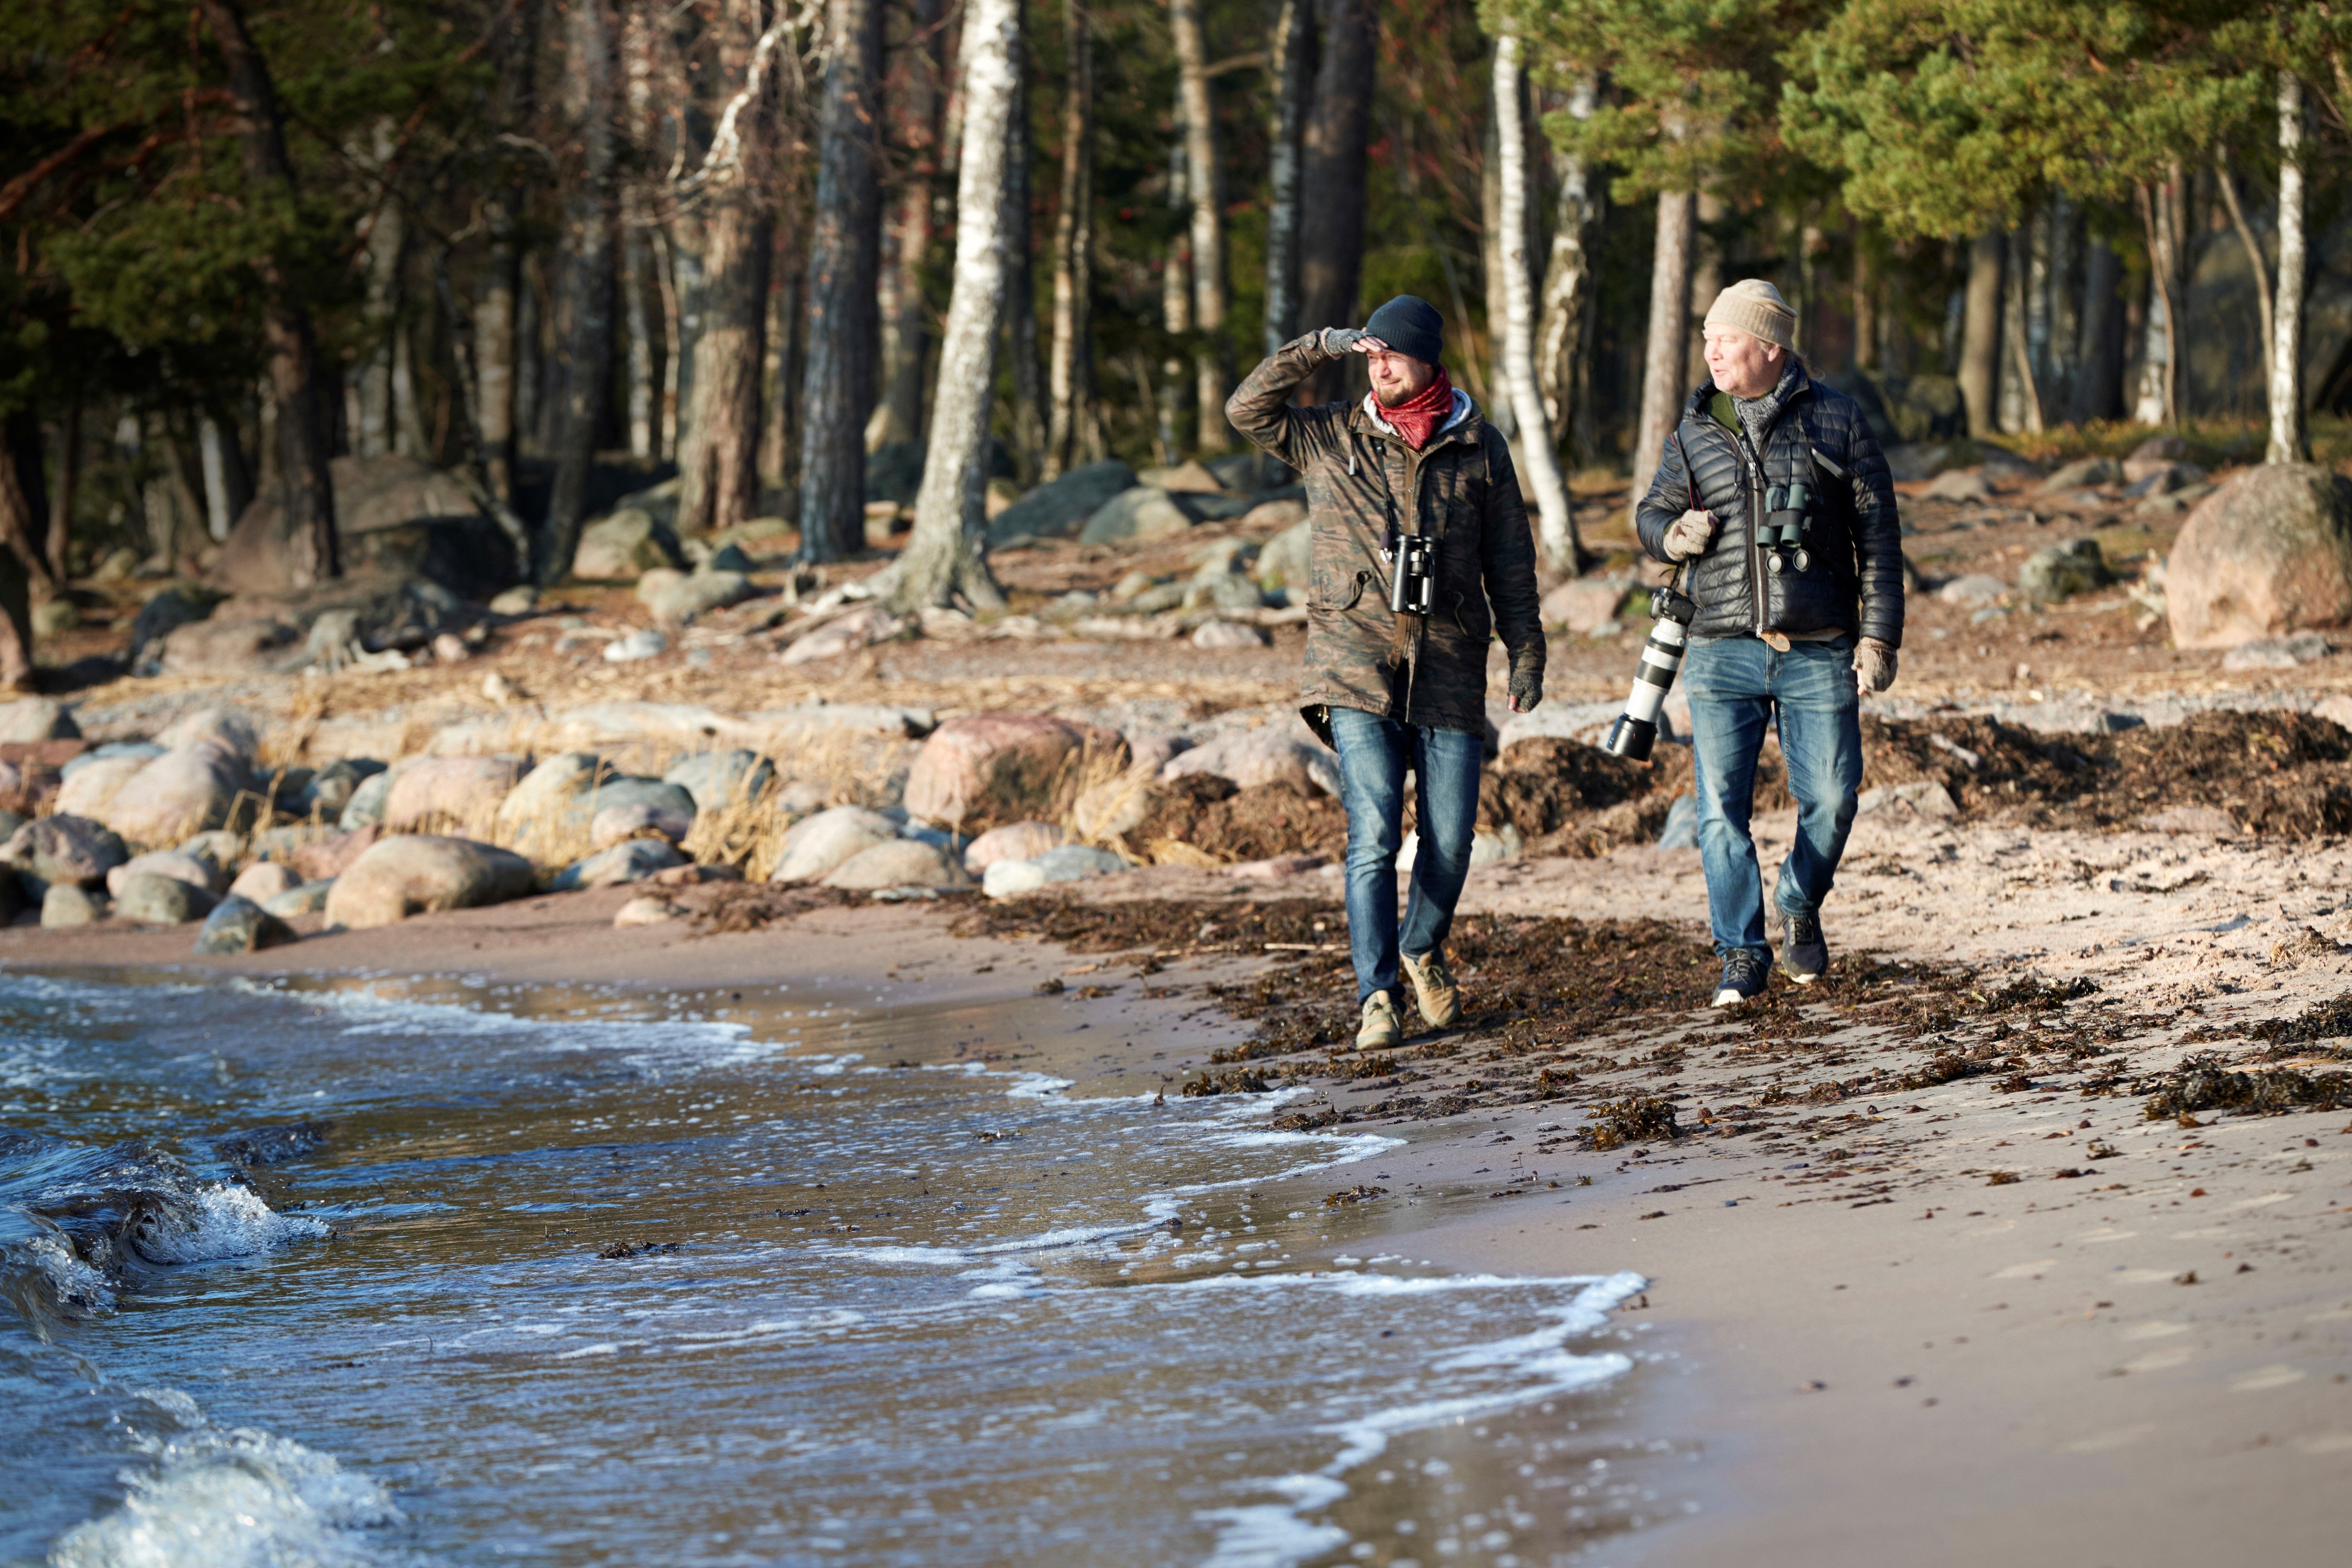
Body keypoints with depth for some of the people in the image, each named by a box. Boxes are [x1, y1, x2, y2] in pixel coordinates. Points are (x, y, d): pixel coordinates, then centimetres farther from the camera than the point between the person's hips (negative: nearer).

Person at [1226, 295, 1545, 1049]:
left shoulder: (1479, 448, 8)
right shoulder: (1328, 438, 8)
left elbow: (1510, 562, 12)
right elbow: (1247, 409, -3)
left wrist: (1527, 655, 9)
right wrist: (1322, 348, -7)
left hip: (1448, 666, 1)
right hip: (1358, 667, -1)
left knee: (1450, 841, 2)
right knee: (1373, 836, -12)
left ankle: (1423, 951, 30)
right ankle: (1377, 998, -12)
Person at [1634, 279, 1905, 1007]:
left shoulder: (1837, 421, 2)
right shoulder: (1695, 431, 8)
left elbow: (1879, 537, 4)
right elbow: (1652, 511, 19)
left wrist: (1880, 636, -3)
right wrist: (1673, 535, -6)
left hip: (1820, 654, -1)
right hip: (1723, 653, 1)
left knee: (1831, 798, -1)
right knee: (1722, 809, -6)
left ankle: (1800, 907, 28)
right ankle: (1743, 956, 2)